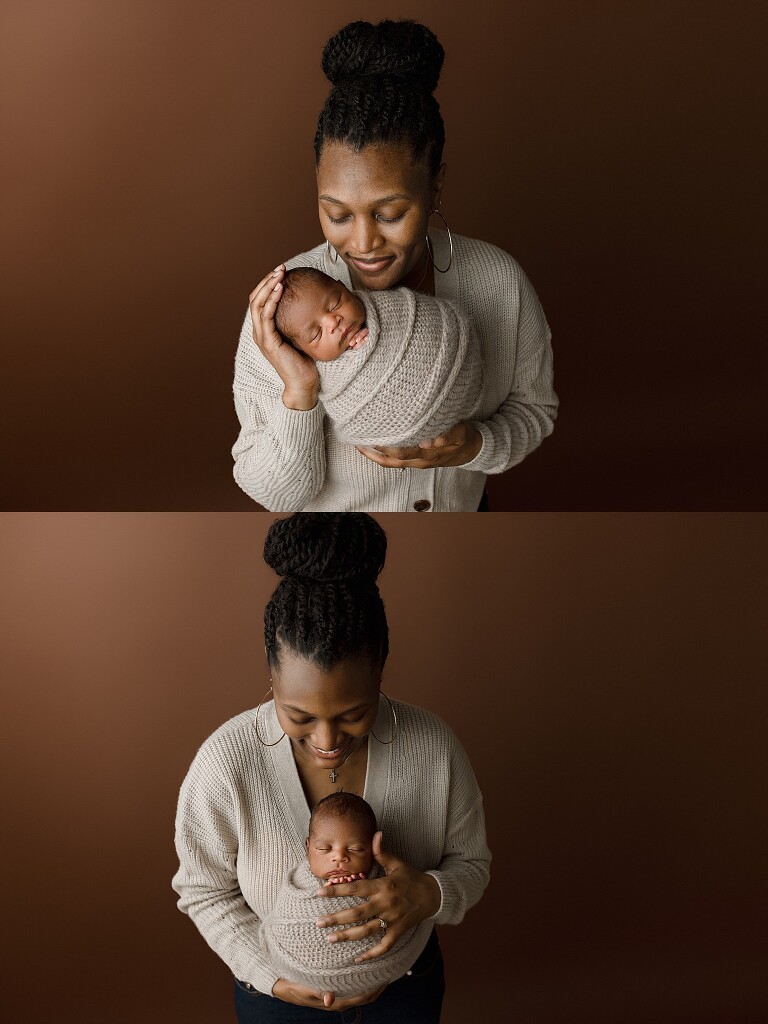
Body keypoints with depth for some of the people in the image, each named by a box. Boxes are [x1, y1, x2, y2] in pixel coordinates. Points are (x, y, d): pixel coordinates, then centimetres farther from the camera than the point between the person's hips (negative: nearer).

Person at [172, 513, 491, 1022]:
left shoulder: (434, 747, -26)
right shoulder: (224, 763, -29)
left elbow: (471, 863, -11)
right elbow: (205, 891, -13)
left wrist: (429, 894, -32)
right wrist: (274, 978, -22)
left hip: (405, 983, 2)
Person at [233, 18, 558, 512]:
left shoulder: (501, 281, -22)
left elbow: (534, 406, -6)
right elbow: (278, 493, -23)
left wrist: (476, 446, -26)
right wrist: (299, 393, -40)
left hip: (462, 507, 2)